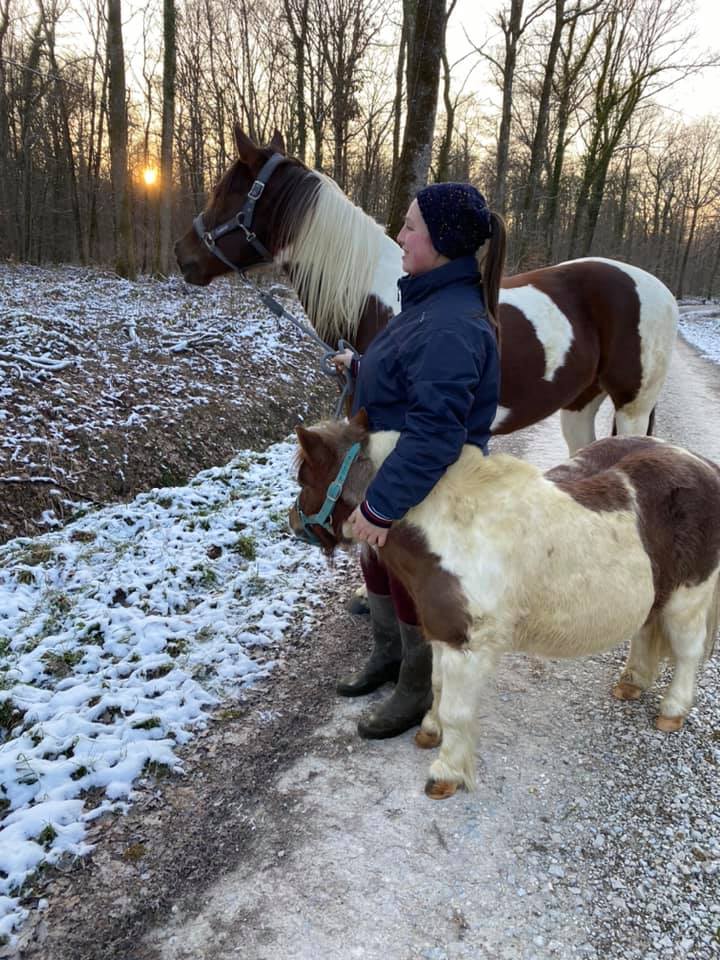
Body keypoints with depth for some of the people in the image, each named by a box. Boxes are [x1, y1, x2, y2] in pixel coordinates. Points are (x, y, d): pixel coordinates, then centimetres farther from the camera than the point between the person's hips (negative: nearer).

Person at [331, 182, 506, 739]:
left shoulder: (452, 326, -30)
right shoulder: (431, 302, 3)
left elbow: (434, 434, -35)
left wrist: (381, 506, -32)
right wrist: (360, 365, 24)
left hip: (428, 495, -10)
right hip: (392, 475, 10)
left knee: (414, 589, 10)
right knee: (378, 567, 25)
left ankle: (418, 693, 35)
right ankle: (389, 657, 49)